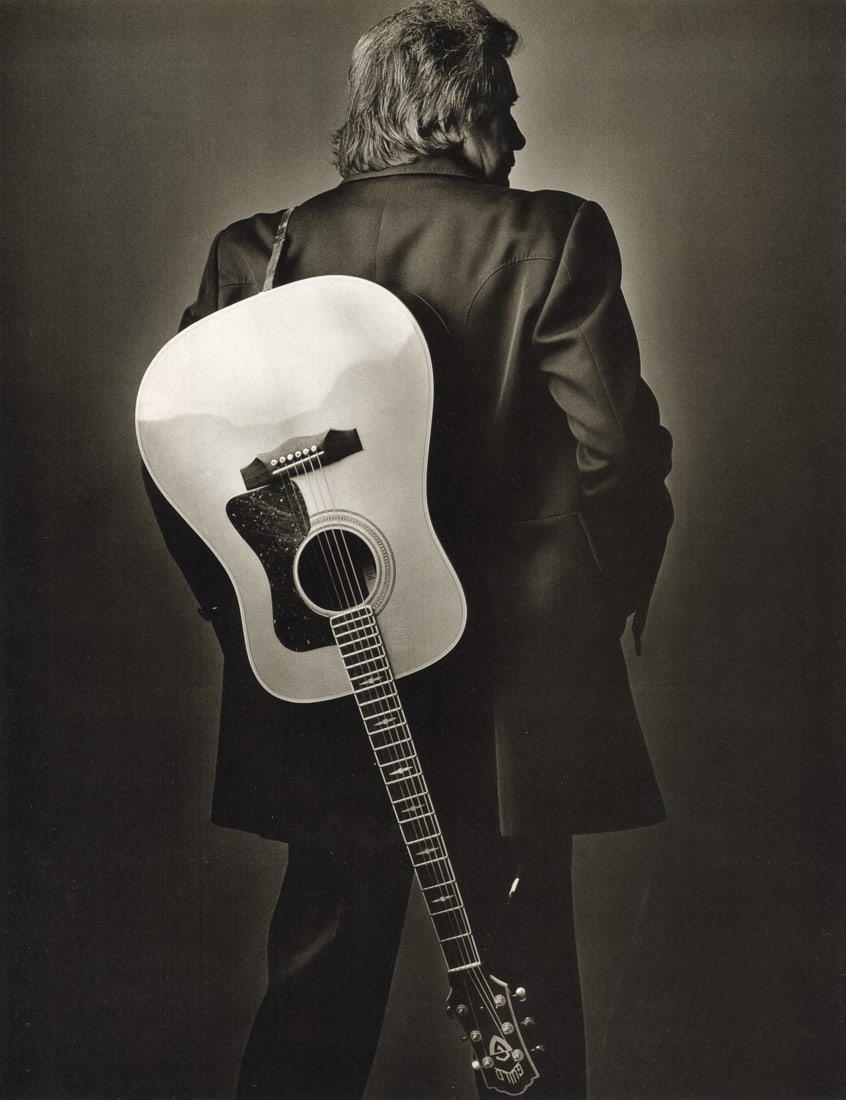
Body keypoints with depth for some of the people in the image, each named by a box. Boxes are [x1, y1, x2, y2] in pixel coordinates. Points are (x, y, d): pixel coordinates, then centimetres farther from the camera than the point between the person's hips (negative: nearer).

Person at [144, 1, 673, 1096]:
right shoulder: (556, 240, -9)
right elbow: (616, 444, -13)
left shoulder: (261, 249, -2)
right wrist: (616, 593, 4)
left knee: (319, 976, 19)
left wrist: (245, 612, 10)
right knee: (523, 973, 16)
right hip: (511, 690, -2)